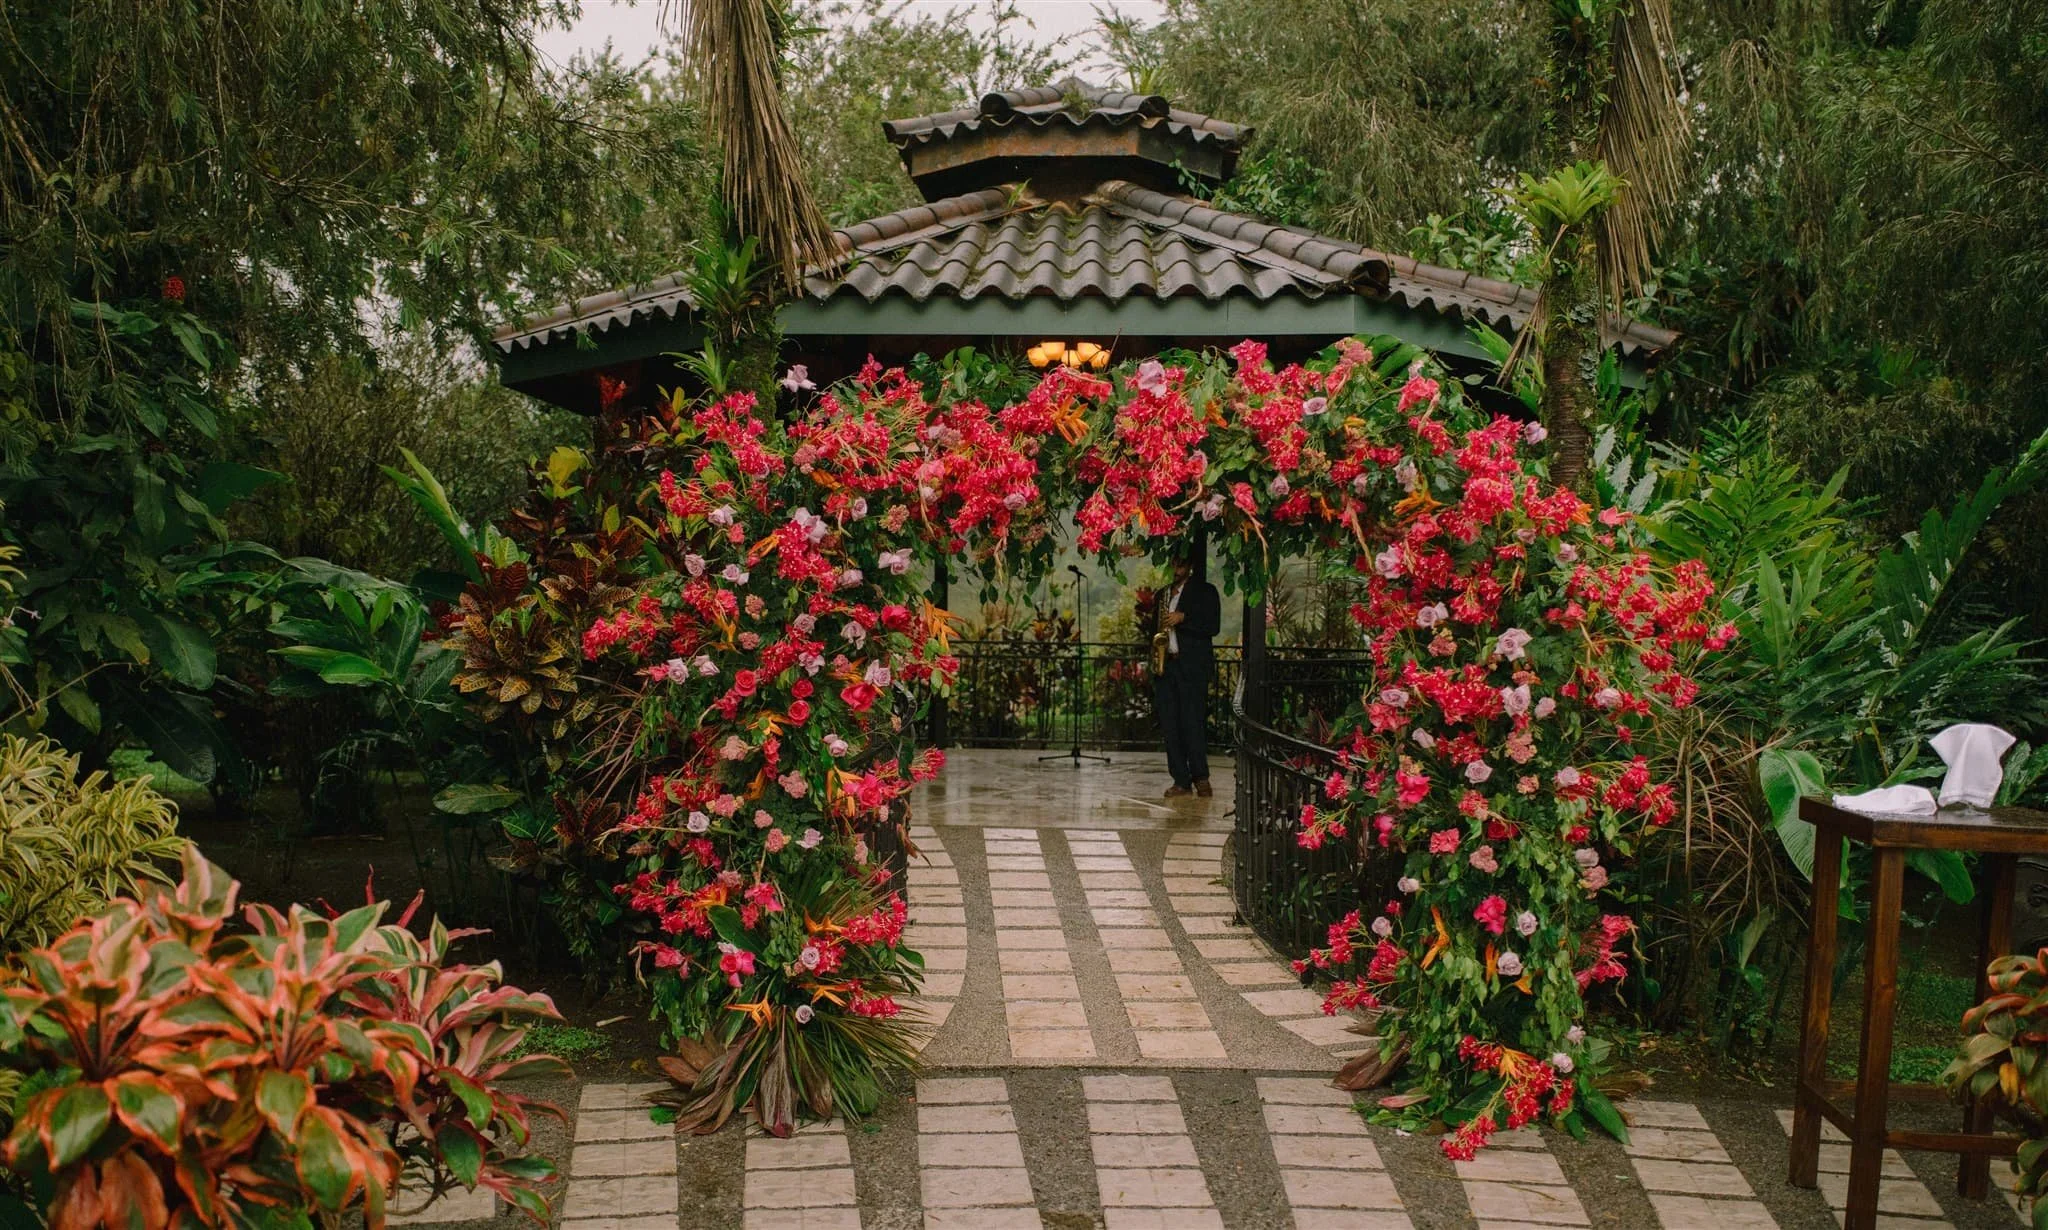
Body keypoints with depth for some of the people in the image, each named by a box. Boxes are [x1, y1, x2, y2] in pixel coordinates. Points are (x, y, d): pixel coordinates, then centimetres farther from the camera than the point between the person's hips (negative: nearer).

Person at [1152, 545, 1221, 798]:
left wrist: (1183, 618, -15)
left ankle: (1200, 777, -4)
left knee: (1193, 722, -11)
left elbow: (1213, 626, -5)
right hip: (1166, 664, 5)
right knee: (1170, 725, 1)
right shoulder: (1163, 595, 21)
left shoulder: (1205, 592, 5)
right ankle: (1181, 780, 3)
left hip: (1192, 666, -5)